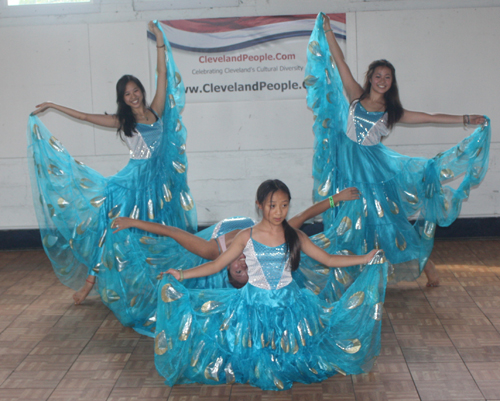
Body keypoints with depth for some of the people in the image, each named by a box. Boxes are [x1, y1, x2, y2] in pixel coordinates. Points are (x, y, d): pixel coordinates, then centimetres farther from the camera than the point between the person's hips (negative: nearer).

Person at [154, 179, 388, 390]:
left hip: (288, 305, 1)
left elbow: (329, 260, 3)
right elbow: (216, 265, -2)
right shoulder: (246, 237, -5)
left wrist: (365, 259, -4)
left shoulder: (294, 236, -1)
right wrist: (182, 275, -11)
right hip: (254, 306, -1)